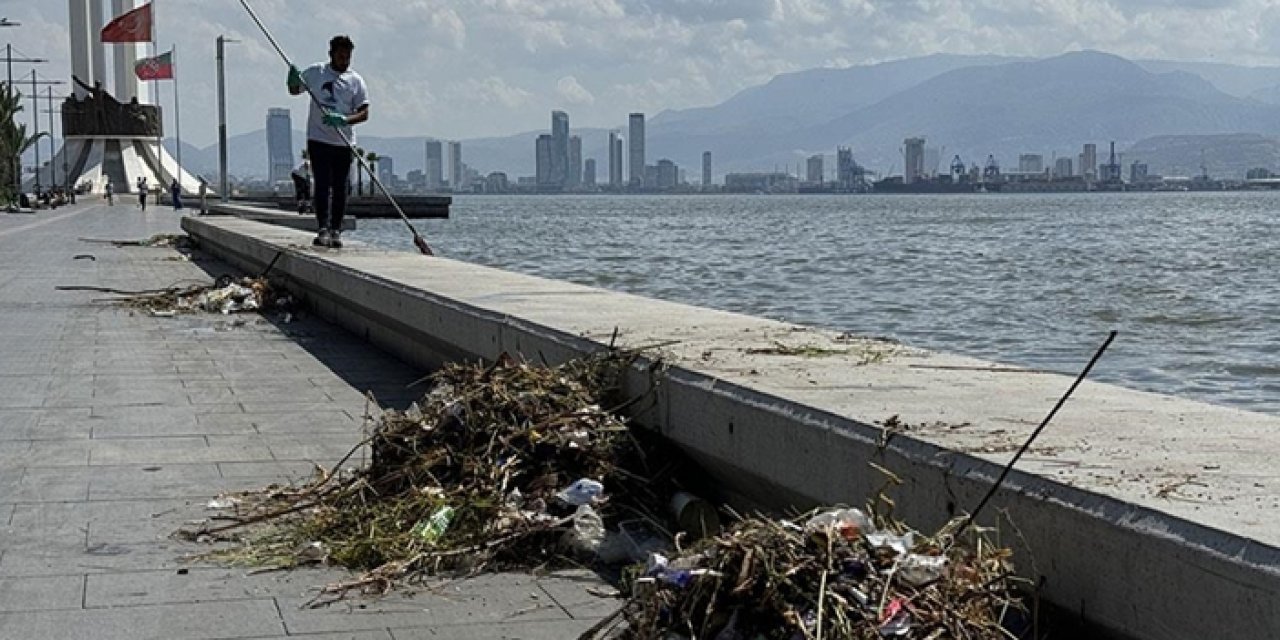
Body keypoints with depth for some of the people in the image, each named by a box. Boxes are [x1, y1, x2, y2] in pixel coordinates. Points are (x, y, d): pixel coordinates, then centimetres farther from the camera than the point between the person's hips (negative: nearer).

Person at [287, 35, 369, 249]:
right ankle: (323, 229, -7)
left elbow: (364, 113, -1)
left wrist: (343, 119, -20)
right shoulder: (315, 73, 4)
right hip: (318, 139, -1)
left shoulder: (356, 80, 3)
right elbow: (294, 90, 12)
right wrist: (293, 79, -12)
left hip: (343, 142, 1)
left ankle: (336, 231, 10)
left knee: (340, 188, 4)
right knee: (322, 185, -6)